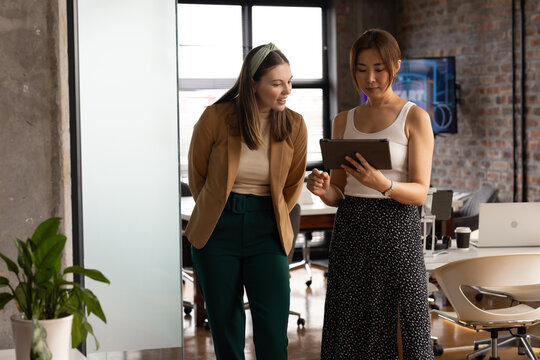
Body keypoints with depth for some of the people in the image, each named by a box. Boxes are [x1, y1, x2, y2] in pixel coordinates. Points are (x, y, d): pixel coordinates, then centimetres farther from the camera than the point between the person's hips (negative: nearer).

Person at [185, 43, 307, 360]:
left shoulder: (294, 125, -3)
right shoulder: (216, 117, -9)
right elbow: (197, 173, 7)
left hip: (267, 232, 1)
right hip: (218, 231, -1)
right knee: (226, 330, 6)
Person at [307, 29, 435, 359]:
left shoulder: (415, 118, -1)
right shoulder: (344, 122, 11)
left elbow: (420, 192, -8)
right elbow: (337, 196, 11)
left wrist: (382, 184, -27)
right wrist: (323, 188, -13)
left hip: (396, 232, -4)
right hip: (350, 233, 4)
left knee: (399, 334, -3)